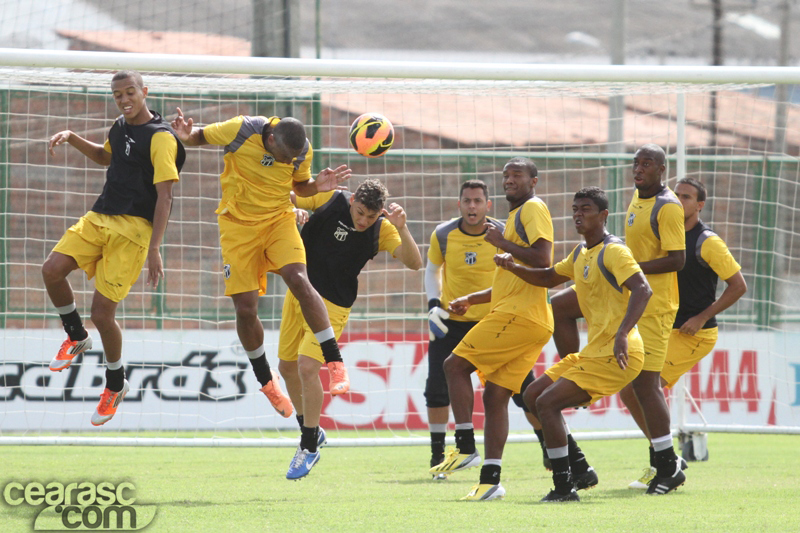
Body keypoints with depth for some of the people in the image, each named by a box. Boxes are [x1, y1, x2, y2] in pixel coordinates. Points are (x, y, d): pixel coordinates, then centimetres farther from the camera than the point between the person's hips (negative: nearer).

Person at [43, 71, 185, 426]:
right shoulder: (120, 127, 14)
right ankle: (76, 337, 10)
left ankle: (115, 385, 15)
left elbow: (164, 196, -13)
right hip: (99, 219, 7)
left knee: (102, 312, -9)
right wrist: (72, 139, 20)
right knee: (52, 269, -16)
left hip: (133, 228, -7)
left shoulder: (161, 137, -11)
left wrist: (154, 250, -18)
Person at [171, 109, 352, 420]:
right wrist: (186, 136, -26)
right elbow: (200, 137, -2)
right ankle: (266, 380, 19)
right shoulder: (241, 131, -19)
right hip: (238, 224, -1)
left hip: (278, 218, 1)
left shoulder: (303, 151, -10)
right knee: (245, 308, -4)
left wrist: (318, 186, -12)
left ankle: (335, 362, -20)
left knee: (299, 279, -25)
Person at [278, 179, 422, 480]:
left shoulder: (382, 230, -14)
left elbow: (414, 263, -23)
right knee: (287, 366, 13)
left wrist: (402, 229, -39)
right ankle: (310, 430, 36)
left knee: (307, 367, -18)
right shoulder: (329, 200, -10)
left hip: (333, 305, -4)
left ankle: (309, 446, -2)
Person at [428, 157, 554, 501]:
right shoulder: (518, 215, 28)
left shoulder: (533, 209, -3)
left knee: (455, 364, -9)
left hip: (519, 314, -10)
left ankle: (465, 447, -12)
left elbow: (542, 259, -19)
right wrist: (472, 299, 30)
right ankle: (490, 479, 2)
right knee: (495, 395, 5)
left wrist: (502, 242, -12)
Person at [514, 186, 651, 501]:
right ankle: (580, 468, 15)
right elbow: (548, 278, 31)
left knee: (547, 403, -15)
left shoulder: (613, 251, -13)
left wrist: (622, 334, -40)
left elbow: (642, 290, -27)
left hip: (615, 355, -10)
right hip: (593, 352, 10)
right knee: (533, 395, 14)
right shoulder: (581, 253, 16)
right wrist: (513, 268, 12)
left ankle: (564, 487, -9)